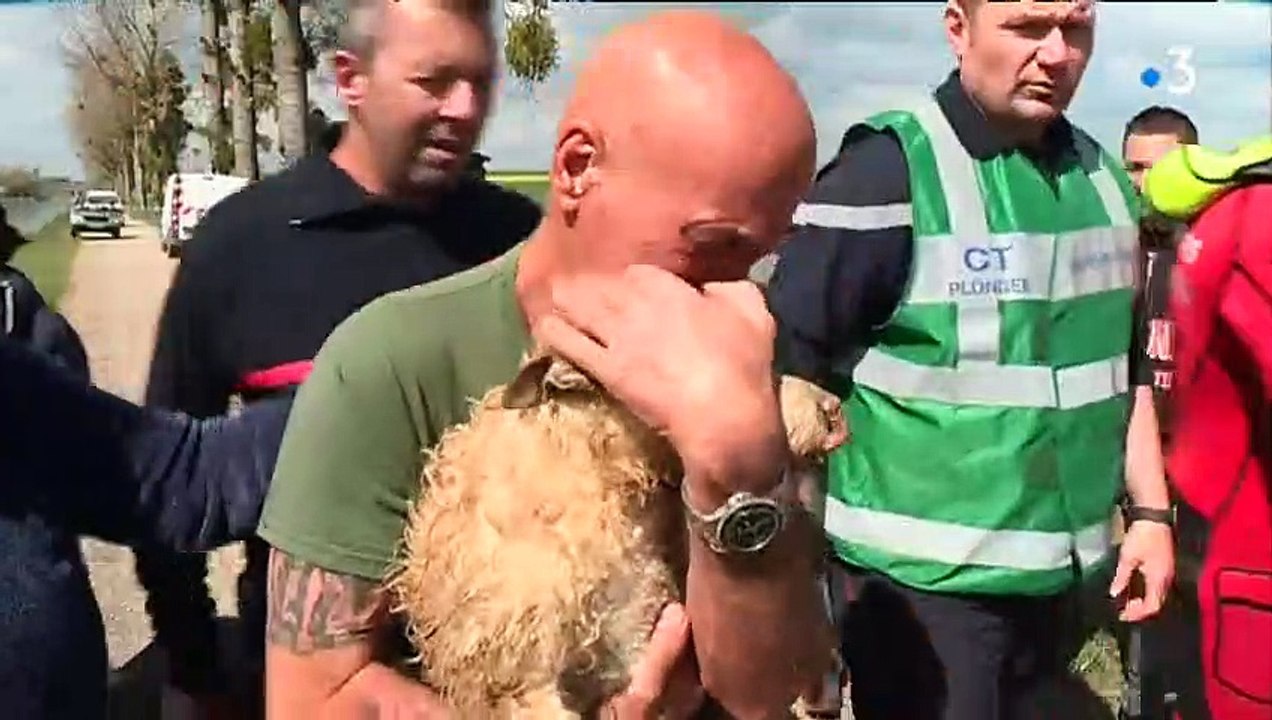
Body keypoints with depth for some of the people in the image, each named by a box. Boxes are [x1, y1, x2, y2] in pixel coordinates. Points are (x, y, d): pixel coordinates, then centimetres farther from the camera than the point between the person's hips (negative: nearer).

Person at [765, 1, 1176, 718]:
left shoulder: (1104, 177, 7)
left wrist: (1150, 510, 12)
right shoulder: (886, 169, -15)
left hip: (1058, 569, 7)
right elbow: (789, 368, -15)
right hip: (922, 575, -6)